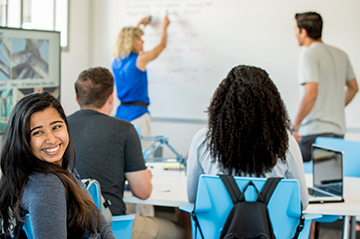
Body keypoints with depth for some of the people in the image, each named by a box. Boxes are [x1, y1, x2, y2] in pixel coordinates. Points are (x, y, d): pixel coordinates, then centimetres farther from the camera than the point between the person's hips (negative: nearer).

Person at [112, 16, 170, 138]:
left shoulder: (116, 62, 10)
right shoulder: (140, 60, -9)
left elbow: (125, 40, 31)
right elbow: (162, 45, 6)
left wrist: (139, 24, 44)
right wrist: (164, 27, 24)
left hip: (121, 113, 8)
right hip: (137, 113, -8)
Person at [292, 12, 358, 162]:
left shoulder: (309, 55, -12)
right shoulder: (341, 54, 13)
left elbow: (311, 94, -22)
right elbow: (353, 88, 23)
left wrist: (295, 125, -15)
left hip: (315, 132, -8)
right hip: (339, 130, 8)